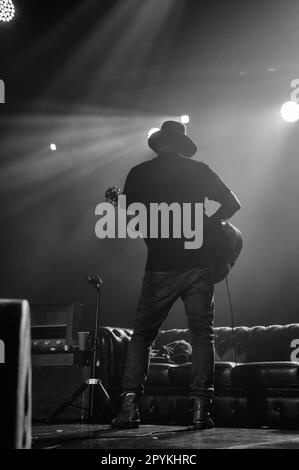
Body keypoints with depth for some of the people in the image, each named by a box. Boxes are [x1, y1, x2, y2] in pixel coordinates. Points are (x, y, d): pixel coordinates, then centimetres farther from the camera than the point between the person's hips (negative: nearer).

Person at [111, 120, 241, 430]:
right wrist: (206, 225, 13)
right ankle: (201, 409, -1)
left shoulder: (139, 174, 4)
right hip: (198, 263, 0)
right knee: (202, 334, 7)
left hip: (160, 266, 0)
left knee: (142, 335, 9)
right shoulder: (199, 170, 4)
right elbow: (232, 204, 1)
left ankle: (130, 405, 0)